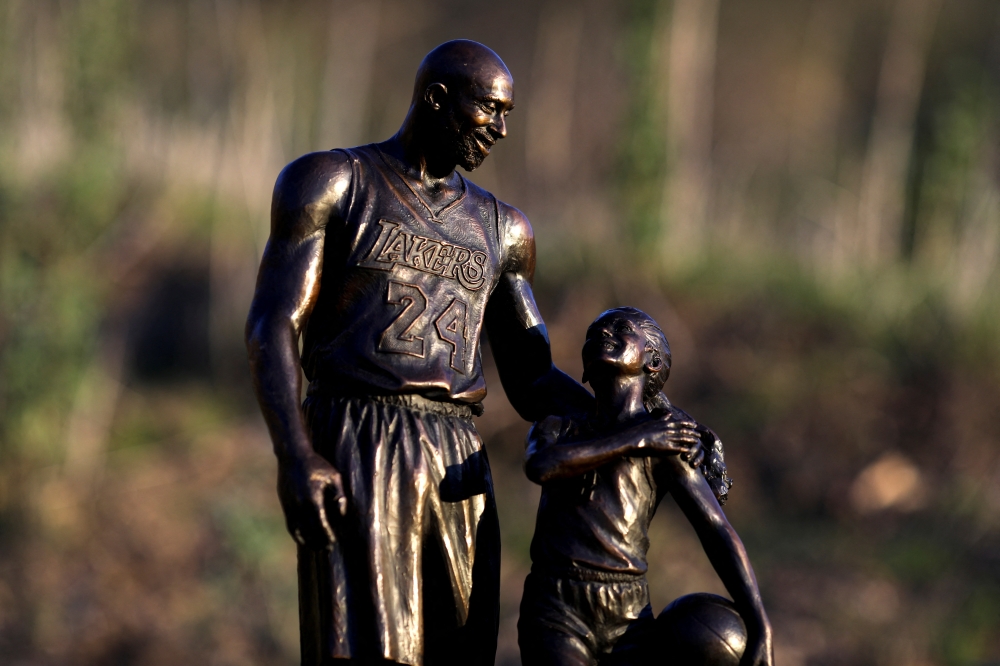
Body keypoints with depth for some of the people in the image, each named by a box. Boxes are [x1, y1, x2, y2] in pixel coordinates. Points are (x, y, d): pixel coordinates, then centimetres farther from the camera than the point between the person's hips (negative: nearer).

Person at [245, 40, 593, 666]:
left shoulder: (500, 229, 20)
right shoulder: (332, 183, 4)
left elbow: (533, 384, 18)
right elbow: (271, 328, -6)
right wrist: (296, 458, -21)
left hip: (459, 470, 5)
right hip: (352, 454, -5)